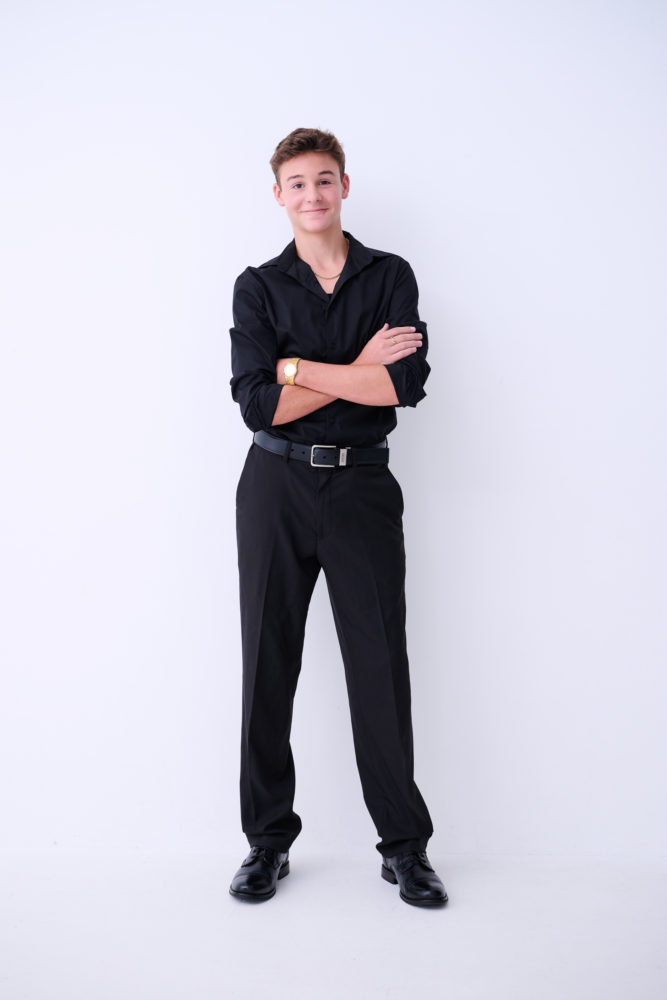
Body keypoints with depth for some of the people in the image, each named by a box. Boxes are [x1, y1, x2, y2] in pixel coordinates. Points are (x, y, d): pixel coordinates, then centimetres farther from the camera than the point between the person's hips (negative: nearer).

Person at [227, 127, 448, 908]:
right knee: (269, 663, 5)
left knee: (380, 664, 0)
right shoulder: (258, 287, 6)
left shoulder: (391, 277, 7)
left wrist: (299, 367, -8)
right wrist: (358, 370, -8)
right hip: (277, 485, 1)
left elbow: (407, 384, -9)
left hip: (362, 484, 0)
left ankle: (405, 844, 16)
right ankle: (269, 840, 21)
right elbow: (258, 404, -8)